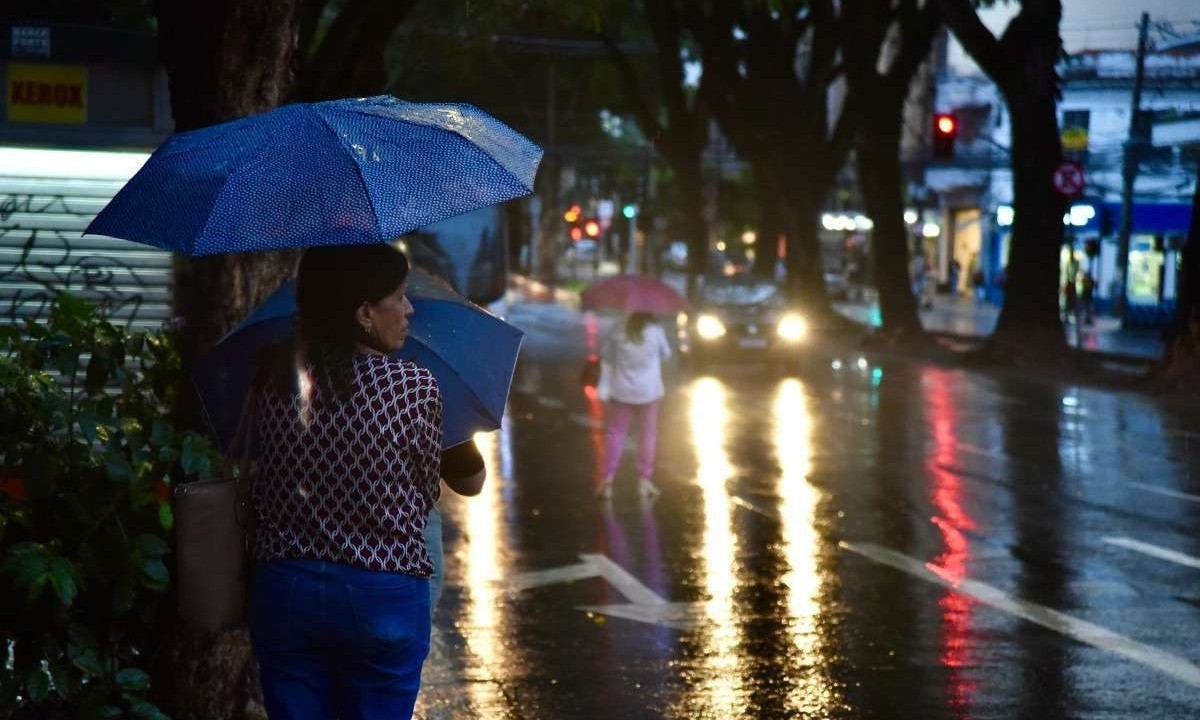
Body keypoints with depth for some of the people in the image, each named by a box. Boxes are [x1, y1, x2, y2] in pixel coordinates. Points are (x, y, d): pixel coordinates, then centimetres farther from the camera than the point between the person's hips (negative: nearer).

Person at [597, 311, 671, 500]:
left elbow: (605, 355, 3)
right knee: (648, 434, 11)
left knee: (615, 433, 7)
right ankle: (644, 481, 10)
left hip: (621, 392, 1)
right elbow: (666, 354, 7)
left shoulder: (618, 332, -8)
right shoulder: (656, 332, -9)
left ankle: (607, 481, -2)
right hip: (648, 392, -1)